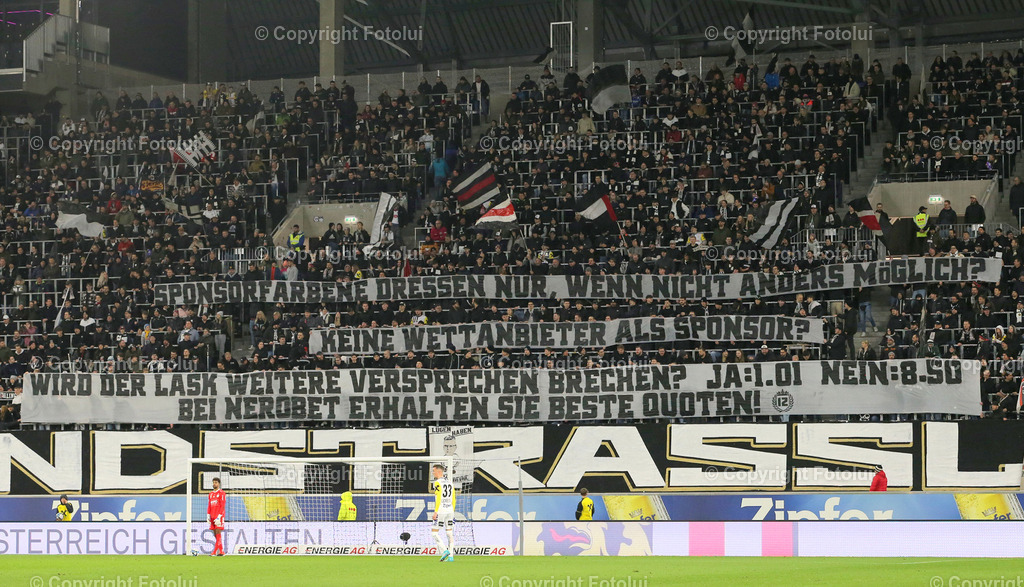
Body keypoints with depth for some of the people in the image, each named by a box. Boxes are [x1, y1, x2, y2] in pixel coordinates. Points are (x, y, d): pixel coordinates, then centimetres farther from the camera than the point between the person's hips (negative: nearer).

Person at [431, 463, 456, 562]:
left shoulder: (438, 483, -10)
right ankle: (451, 556, 3)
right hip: (450, 510, 7)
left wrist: (435, 512, -16)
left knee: (434, 532, 0)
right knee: (450, 533, 6)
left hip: (441, 511, -7)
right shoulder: (450, 482, 13)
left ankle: (445, 551, -15)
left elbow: (438, 498, -17)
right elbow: (453, 499, 14)